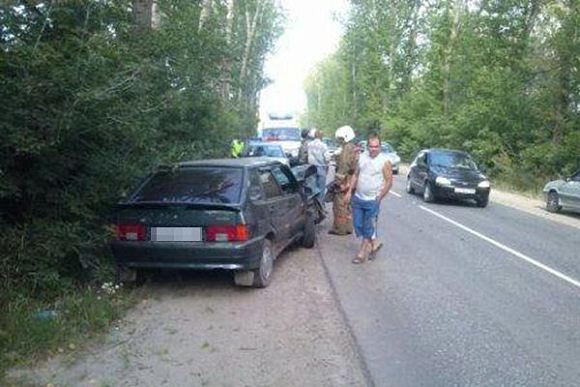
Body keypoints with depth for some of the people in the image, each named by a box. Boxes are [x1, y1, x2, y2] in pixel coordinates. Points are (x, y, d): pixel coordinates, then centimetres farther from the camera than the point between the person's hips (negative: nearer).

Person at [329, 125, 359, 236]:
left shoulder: (346, 149, -16)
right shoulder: (354, 149, 14)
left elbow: (343, 167, -21)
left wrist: (337, 181, -19)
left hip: (344, 183, -10)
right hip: (352, 182, 10)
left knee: (340, 206, -1)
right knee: (347, 205, 17)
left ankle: (340, 228, 5)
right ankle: (348, 228, 24)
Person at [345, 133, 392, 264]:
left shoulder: (384, 161, -10)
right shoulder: (362, 157, 5)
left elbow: (389, 181, -8)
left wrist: (379, 198, -10)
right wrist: (350, 191, 7)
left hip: (372, 201, -5)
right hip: (357, 198, 6)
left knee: (368, 229, 1)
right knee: (358, 226, 11)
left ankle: (362, 254, 11)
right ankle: (374, 243, 31)